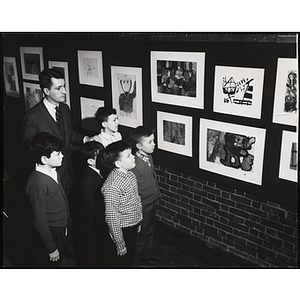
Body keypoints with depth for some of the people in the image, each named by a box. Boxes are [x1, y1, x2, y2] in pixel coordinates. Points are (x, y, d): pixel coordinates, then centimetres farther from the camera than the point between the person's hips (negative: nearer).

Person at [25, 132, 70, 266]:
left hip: (60, 228, 8)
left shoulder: (53, 171, -3)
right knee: (50, 263, 13)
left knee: (58, 261, 25)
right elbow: (40, 221, -24)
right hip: (48, 233, -8)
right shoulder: (37, 182, -30)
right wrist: (51, 248, -17)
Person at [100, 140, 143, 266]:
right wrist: (120, 244, -19)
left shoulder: (129, 174, -2)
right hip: (123, 231, -8)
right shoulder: (112, 186, -29)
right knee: (124, 261, 11)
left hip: (133, 226, 8)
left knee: (130, 258, 25)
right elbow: (111, 218, -25)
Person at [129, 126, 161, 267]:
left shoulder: (148, 157, -1)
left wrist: (156, 195, 18)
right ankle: (138, 260, 34)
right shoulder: (136, 165, -29)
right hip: (142, 206, -9)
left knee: (150, 231, 24)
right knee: (141, 235, 12)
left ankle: (147, 256, 44)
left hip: (151, 203, 9)